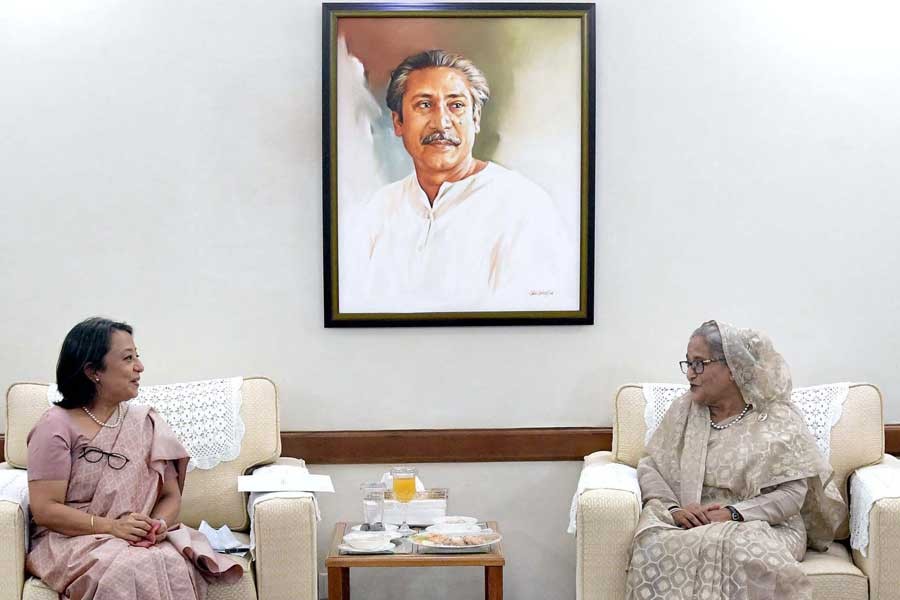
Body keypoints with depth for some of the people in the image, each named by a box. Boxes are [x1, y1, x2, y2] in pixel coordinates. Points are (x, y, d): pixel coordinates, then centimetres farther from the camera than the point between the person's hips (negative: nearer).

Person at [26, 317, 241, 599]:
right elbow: (44, 510, -10)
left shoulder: (146, 422, 12)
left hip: (142, 541, 4)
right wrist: (112, 526, -20)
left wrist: (160, 524, -12)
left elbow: (171, 495, 11)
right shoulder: (57, 426, -4)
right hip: (73, 541, -4)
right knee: (130, 571, -37)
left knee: (174, 565, -32)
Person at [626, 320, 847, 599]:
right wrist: (673, 508, -13)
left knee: (740, 549, -39)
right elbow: (650, 467, 8)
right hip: (690, 523, 2)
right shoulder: (683, 410, 10)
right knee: (654, 546, -33)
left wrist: (734, 513, -19)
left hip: (762, 525, -2)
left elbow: (793, 492, -6)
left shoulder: (777, 418, 0)